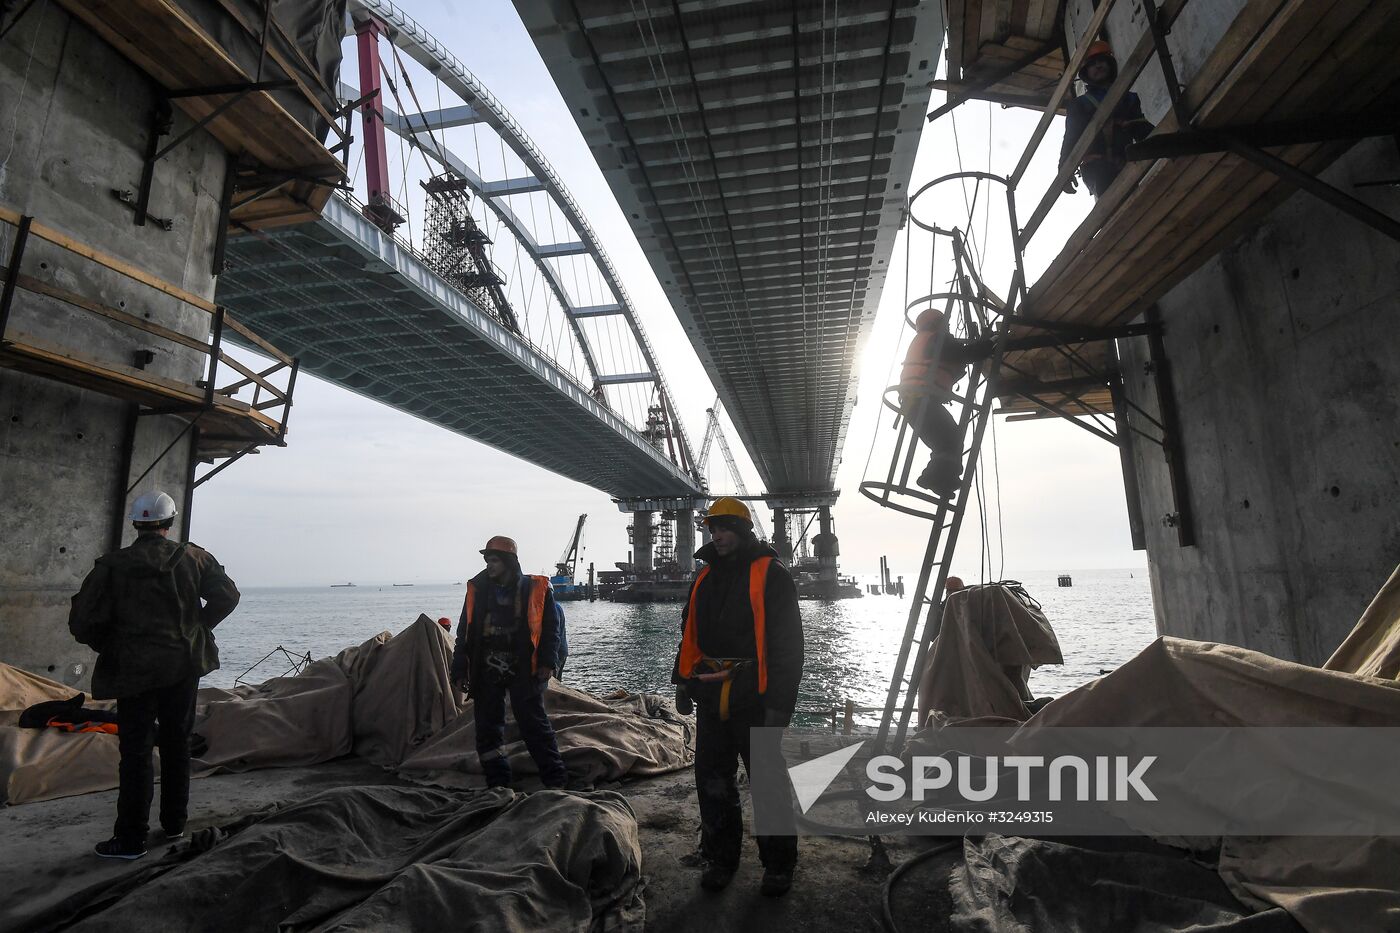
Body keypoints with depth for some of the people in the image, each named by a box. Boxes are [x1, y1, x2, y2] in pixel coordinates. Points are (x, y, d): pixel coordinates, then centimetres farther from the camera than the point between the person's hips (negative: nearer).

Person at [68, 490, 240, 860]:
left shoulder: (111, 565, -8)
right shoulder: (193, 558, -3)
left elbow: (82, 622, -9)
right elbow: (227, 595, -5)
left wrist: (111, 647, 8)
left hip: (134, 670, -2)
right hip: (185, 665, 2)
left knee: (136, 751, 5)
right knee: (177, 743, 15)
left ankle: (131, 839, 11)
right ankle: (175, 824, 26)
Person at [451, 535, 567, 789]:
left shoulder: (536, 589, -3)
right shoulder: (477, 590, 6)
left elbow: (551, 629, -1)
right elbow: (464, 632, 10)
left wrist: (547, 662, -12)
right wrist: (460, 670, 6)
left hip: (523, 671, -4)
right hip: (486, 671, 4)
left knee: (534, 724, -3)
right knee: (487, 730, 9)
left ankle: (556, 780, 7)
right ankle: (498, 784, 22)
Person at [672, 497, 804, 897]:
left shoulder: (771, 575, -9)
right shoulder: (705, 577, 11)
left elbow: (787, 644, -13)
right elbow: (690, 634, 17)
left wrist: (779, 703, -16)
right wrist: (683, 682, 12)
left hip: (755, 701, -6)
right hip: (711, 699, 6)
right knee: (712, 781, 14)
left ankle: (778, 864, 26)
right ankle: (721, 858, 32)